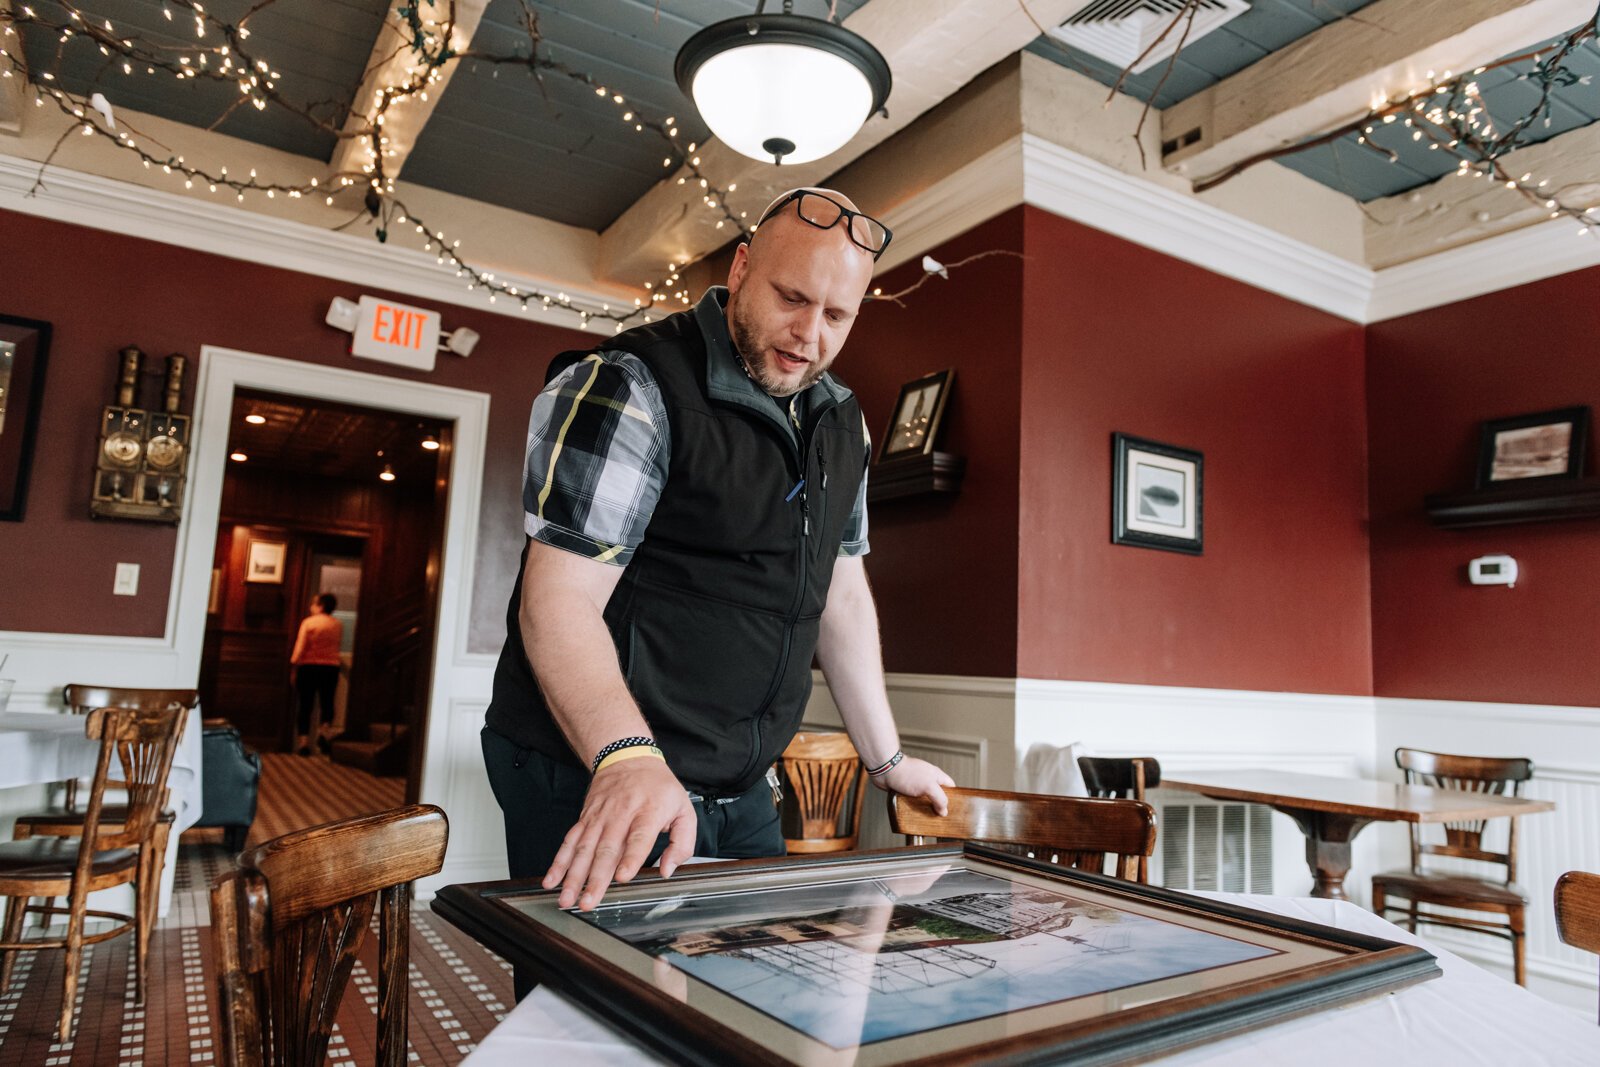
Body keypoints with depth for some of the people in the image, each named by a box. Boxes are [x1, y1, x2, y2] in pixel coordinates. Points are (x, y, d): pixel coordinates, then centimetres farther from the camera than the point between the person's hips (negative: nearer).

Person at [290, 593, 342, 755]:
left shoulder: (308, 622, -4)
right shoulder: (338, 625, 4)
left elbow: (300, 649, -7)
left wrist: (294, 669, -3)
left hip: (309, 667, -1)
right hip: (331, 668, 2)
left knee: (305, 706, 5)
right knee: (327, 703, 11)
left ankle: (303, 742, 1)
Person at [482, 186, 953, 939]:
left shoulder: (840, 423, 9)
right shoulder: (628, 389, -15)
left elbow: (841, 594, 15)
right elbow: (559, 603, -22)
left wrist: (886, 758, 16)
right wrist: (627, 757, -38)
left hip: (742, 794, 7)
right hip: (596, 788, -7)